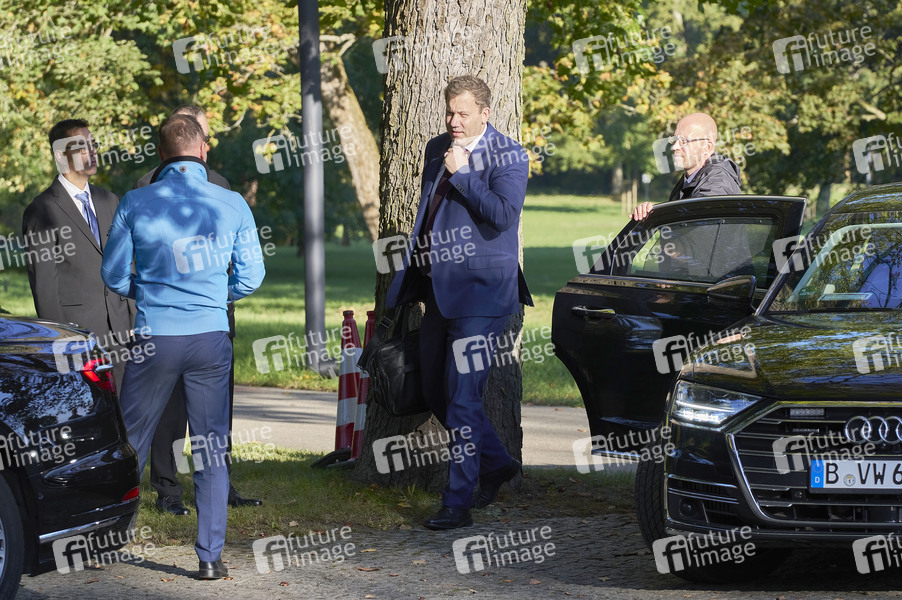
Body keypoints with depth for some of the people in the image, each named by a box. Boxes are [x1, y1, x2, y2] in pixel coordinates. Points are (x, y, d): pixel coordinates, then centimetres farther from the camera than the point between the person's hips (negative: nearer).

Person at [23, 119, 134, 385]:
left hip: (117, 333, 6)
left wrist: (132, 321, 12)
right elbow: (43, 284, -7)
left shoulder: (109, 201, 16)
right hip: (75, 331, -6)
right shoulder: (42, 211, -5)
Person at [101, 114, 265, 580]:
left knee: (130, 442, 12)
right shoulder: (232, 204, 0)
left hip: (155, 337, 0)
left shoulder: (135, 203, -3)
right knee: (212, 450, 7)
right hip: (211, 337, 1)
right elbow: (251, 276, 4)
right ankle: (210, 555, 5)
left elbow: (113, 274, 3)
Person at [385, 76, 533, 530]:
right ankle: (496, 464, 31)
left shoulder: (508, 156, -8)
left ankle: (458, 502, -4)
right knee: (436, 391, 13)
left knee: (463, 395, -9)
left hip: (479, 290, -8)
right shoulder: (437, 149, 14)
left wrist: (461, 173, -18)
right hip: (439, 288, 8)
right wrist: (417, 265, 19)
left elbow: (503, 215, -21)